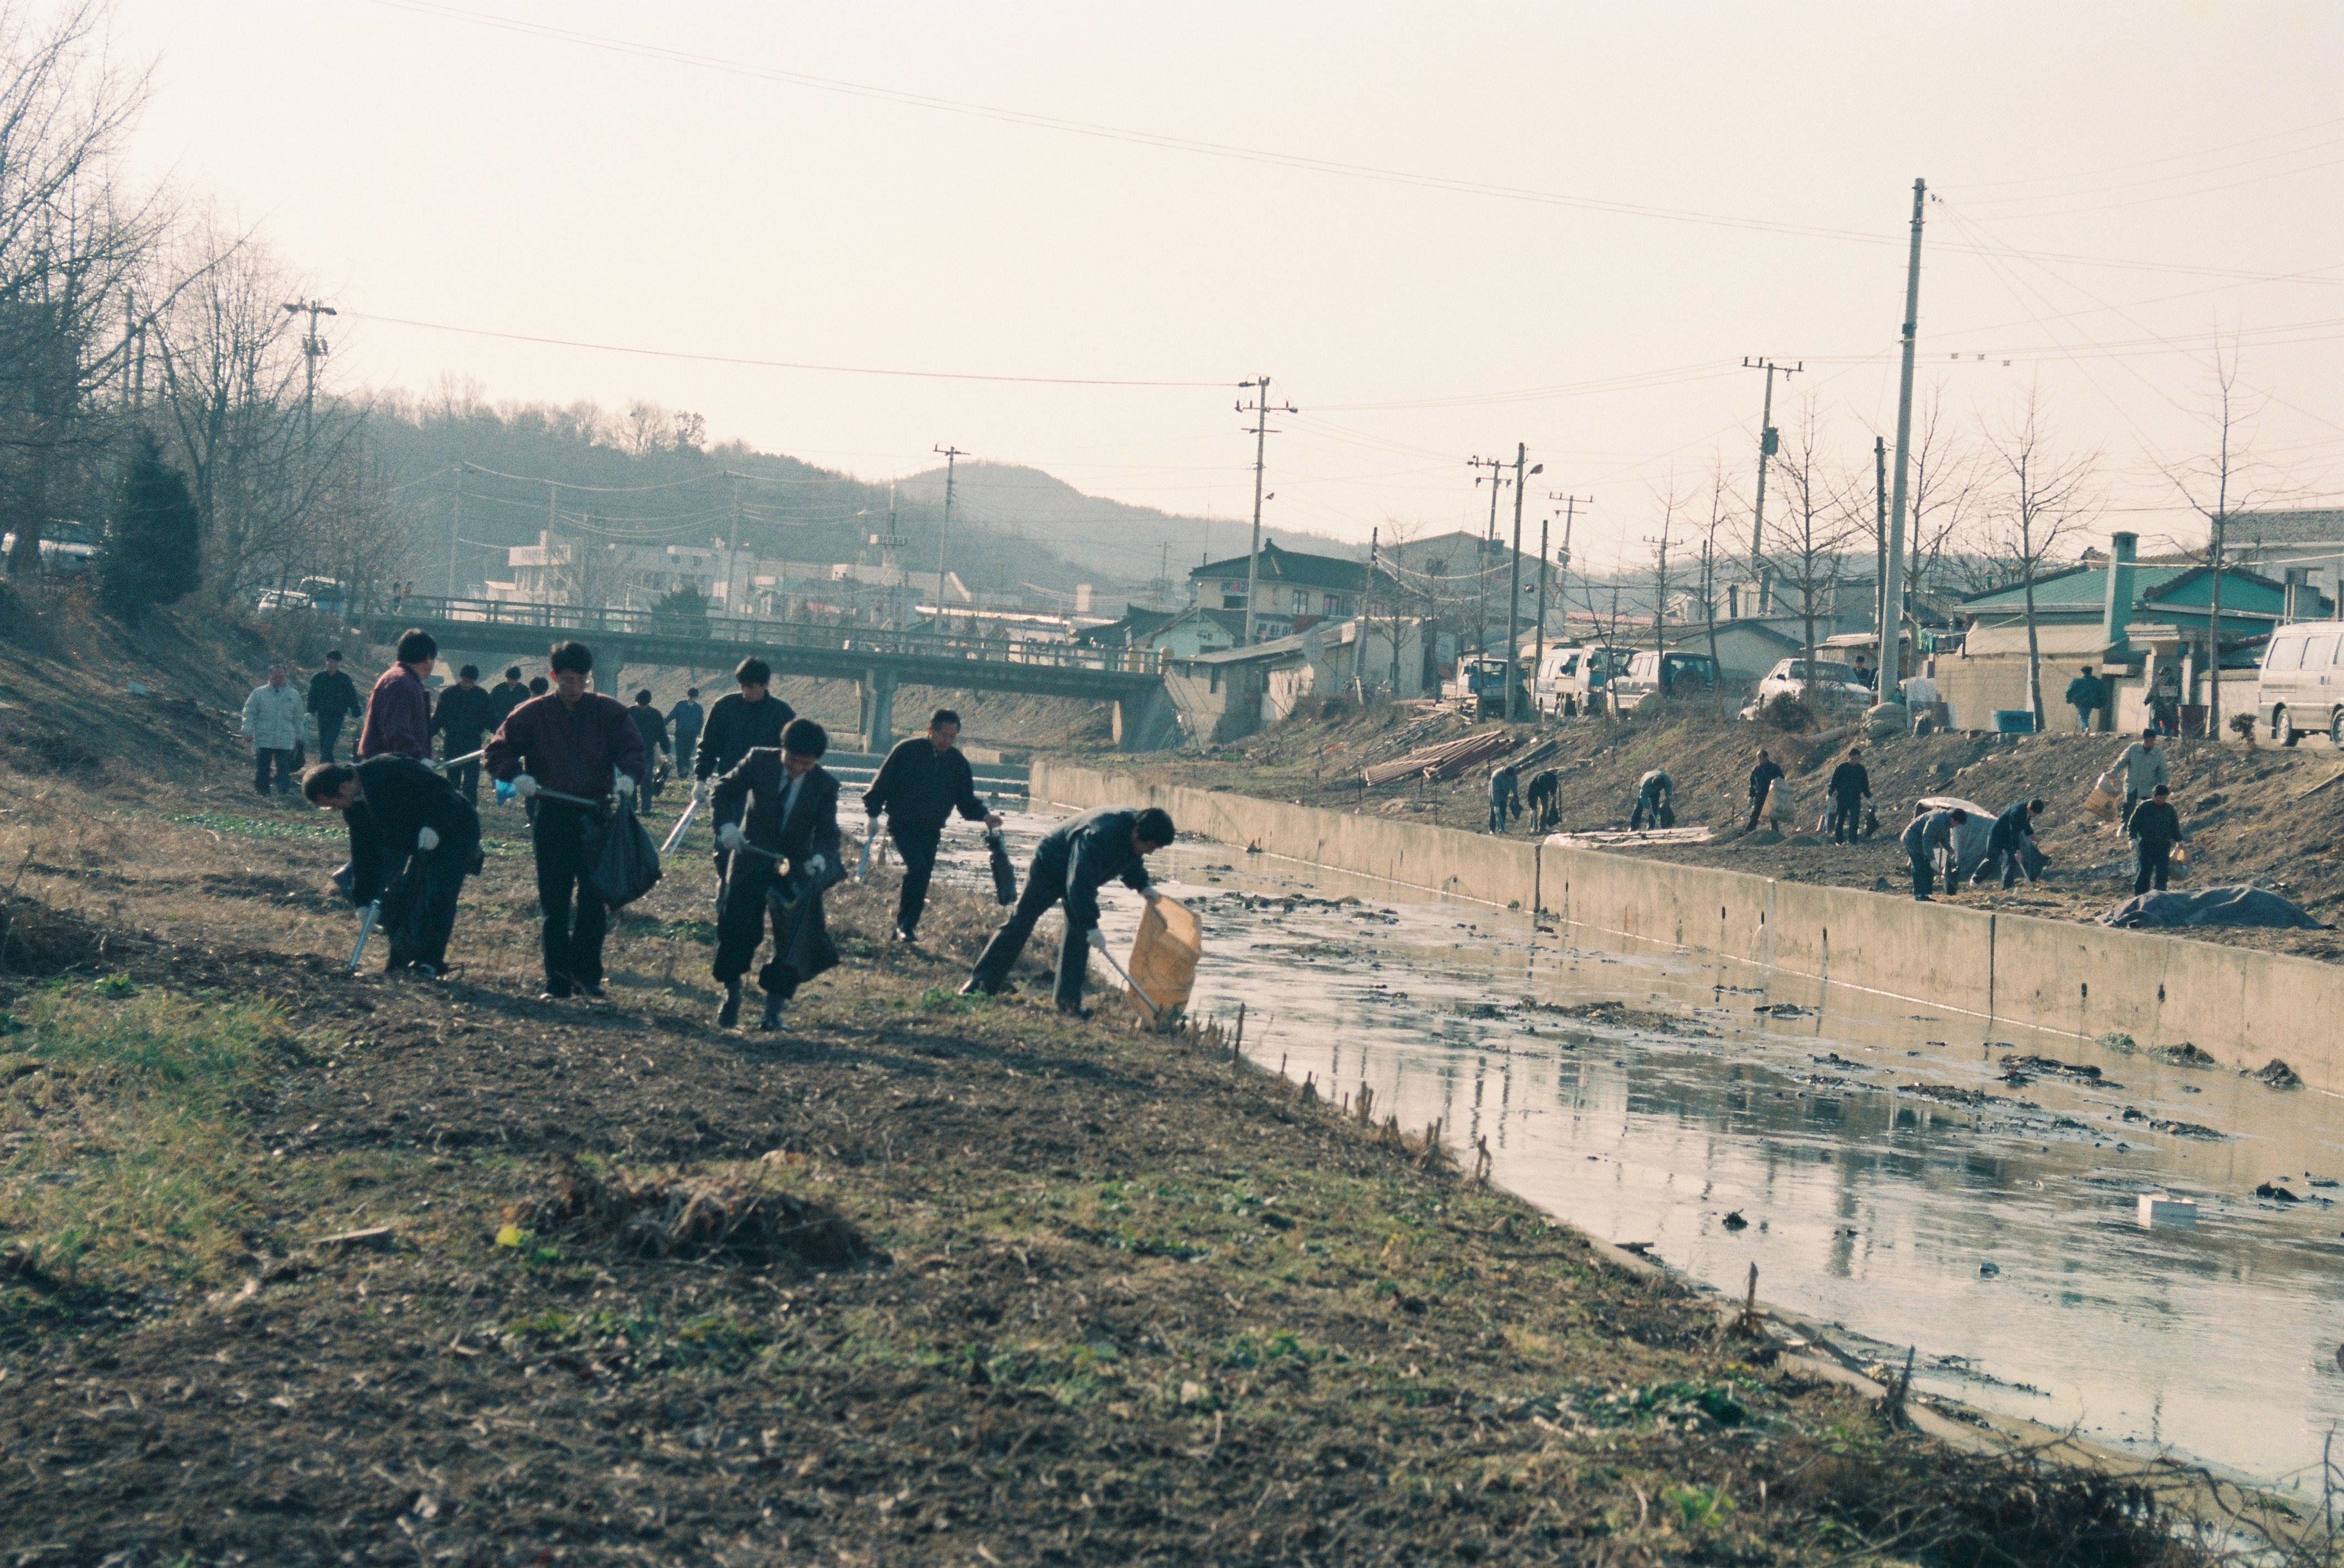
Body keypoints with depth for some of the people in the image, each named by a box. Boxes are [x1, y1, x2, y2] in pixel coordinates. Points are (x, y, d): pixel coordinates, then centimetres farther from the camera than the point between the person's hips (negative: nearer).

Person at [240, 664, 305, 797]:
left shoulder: (294, 695, 9)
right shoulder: (259, 693, 3)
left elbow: (298, 719, 15)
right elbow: (249, 713, 2)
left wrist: (299, 738, 16)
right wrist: (248, 731, -7)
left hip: (285, 741, 1)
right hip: (263, 740, -1)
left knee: (284, 769, -2)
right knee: (262, 769, 5)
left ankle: (285, 791, -3)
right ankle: (261, 791, 15)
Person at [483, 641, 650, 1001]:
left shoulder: (609, 712, 5)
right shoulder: (532, 714, 4)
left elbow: (635, 751, 4)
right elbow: (496, 753, 6)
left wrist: (629, 775, -19)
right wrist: (516, 775, -14)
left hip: (595, 816, 0)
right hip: (550, 817, 0)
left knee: (593, 899, -1)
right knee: (554, 903, 4)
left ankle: (587, 974, 8)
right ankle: (558, 979, 9)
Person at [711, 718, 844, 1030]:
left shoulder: (825, 784, -9)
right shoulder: (760, 761, -10)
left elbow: (828, 831, -11)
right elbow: (723, 791, -4)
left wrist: (820, 856, -33)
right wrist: (726, 825, -23)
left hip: (796, 867, 0)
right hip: (752, 858, 0)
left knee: (793, 937, -6)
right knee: (737, 926, -1)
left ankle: (773, 1010, 3)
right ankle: (731, 994, 23)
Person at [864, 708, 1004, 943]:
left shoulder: (958, 762, 4)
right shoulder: (907, 751, -8)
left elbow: (966, 800, 9)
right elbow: (883, 782, -2)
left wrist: (985, 815, -8)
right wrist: (873, 813, -5)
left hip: (931, 830, 5)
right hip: (903, 824, -5)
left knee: (922, 876, 6)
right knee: (918, 867, -22)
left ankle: (907, 926, 19)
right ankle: (905, 924, -13)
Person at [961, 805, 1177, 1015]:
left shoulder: (1133, 831, -14)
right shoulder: (1100, 836, -42)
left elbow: (1132, 860, 12)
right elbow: (1080, 883, -45)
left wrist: (1142, 886, 0)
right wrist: (1091, 925, -47)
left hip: (1081, 873, 7)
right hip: (1049, 867, -7)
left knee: (1079, 934, -3)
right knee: (1020, 923, -4)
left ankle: (1069, 1000, 1)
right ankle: (980, 982, 1)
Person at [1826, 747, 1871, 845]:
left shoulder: (1861, 769, 7)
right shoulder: (1841, 768, -2)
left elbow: (1865, 785, 16)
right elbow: (1834, 782, 1)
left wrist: (1869, 797, 12)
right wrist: (1830, 794, -6)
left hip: (1855, 799, 2)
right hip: (1842, 799, -2)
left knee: (1855, 821, -8)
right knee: (1840, 820, 4)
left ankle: (1852, 841, -7)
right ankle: (1839, 841, 13)